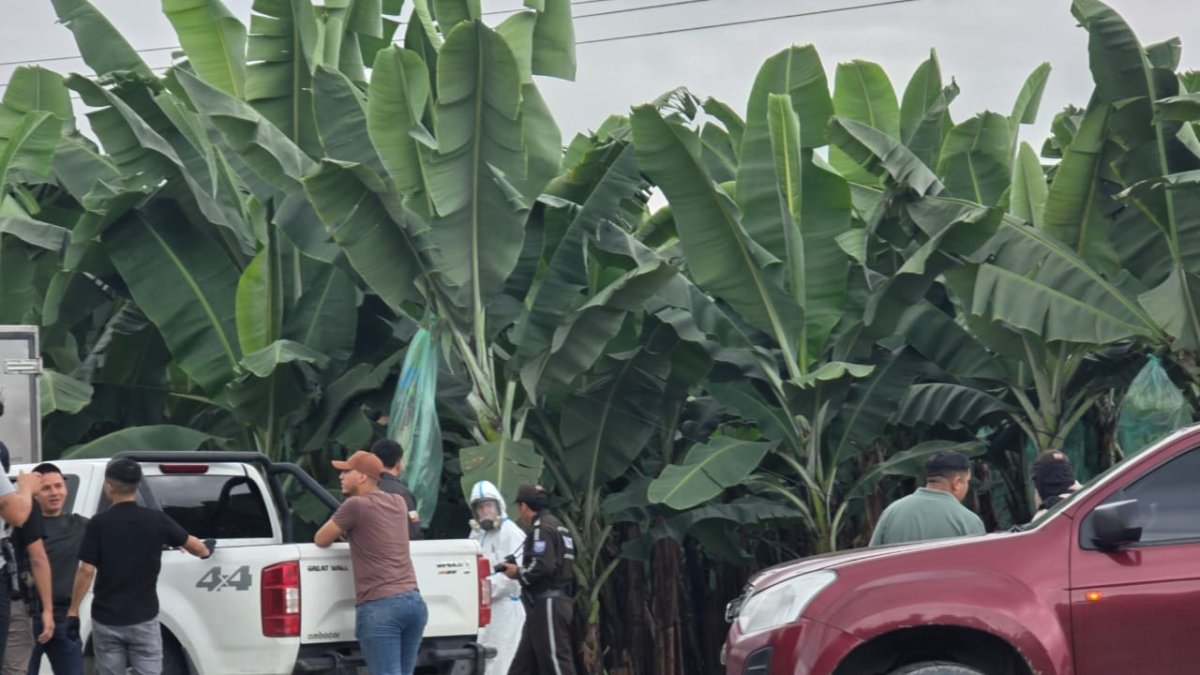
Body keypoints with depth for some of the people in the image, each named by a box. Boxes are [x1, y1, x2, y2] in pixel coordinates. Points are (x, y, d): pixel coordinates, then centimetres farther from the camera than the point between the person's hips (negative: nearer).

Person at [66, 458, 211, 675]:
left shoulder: (99, 523, -8)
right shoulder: (156, 520, -1)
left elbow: (86, 570, -12)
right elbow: (193, 545, 13)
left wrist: (73, 610, -4)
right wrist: (205, 551, 37)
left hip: (106, 620, -1)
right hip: (144, 619, 1)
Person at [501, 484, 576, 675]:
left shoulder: (542, 529, -13)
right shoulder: (557, 527, 19)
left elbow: (543, 567, -25)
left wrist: (518, 573, -8)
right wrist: (521, 571, 12)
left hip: (549, 604, -11)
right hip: (557, 601, 11)